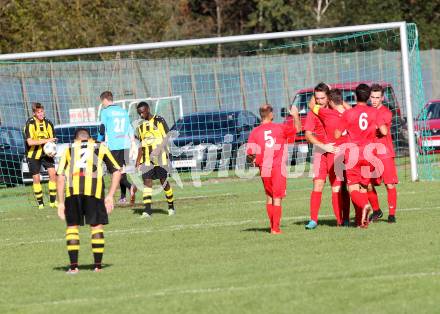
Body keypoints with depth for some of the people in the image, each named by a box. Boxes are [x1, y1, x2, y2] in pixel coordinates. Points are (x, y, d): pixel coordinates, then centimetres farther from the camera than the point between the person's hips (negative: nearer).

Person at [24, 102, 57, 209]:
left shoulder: (48, 123, -3)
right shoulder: (30, 124, -16)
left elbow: (51, 140, 5)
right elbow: (30, 142, -25)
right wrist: (46, 140, -30)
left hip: (46, 153, 3)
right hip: (33, 154, -3)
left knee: (53, 173, -10)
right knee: (36, 178, 1)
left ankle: (53, 201, -2)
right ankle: (40, 203, 13)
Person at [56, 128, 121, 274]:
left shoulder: (69, 149, 25)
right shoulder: (100, 147, 25)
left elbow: (60, 176, 14)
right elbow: (117, 171, 18)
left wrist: (61, 202, 13)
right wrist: (110, 195, 16)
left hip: (73, 190, 1)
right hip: (94, 190, -1)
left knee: (72, 226, 13)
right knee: (97, 226, 12)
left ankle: (73, 266, 6)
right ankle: (98, 266, 12)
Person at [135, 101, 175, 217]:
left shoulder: (159, 121, -4)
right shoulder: (140, 125, 13)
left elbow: (165, 138, -8)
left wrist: (157, 151, -20)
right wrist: (138, 160, 13)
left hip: (160, 156, -4)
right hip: (147, 159, 4)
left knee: (164, 181, 1)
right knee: (147, 181, -6)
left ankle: (171, 206, 19)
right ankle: (147, 210, -11)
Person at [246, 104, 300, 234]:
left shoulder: (255, 132, -1)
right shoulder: (280, 128, -4)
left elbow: (250, 153, -5)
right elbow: (297, 128, 9)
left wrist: (253, 161, 14)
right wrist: (295, 115, 24)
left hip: (264, 169, 2)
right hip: (278, 168, -2)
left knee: (269, 197, 18)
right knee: (277, 198, 0)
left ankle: (272, 225, 21)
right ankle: (275, 228, -5)